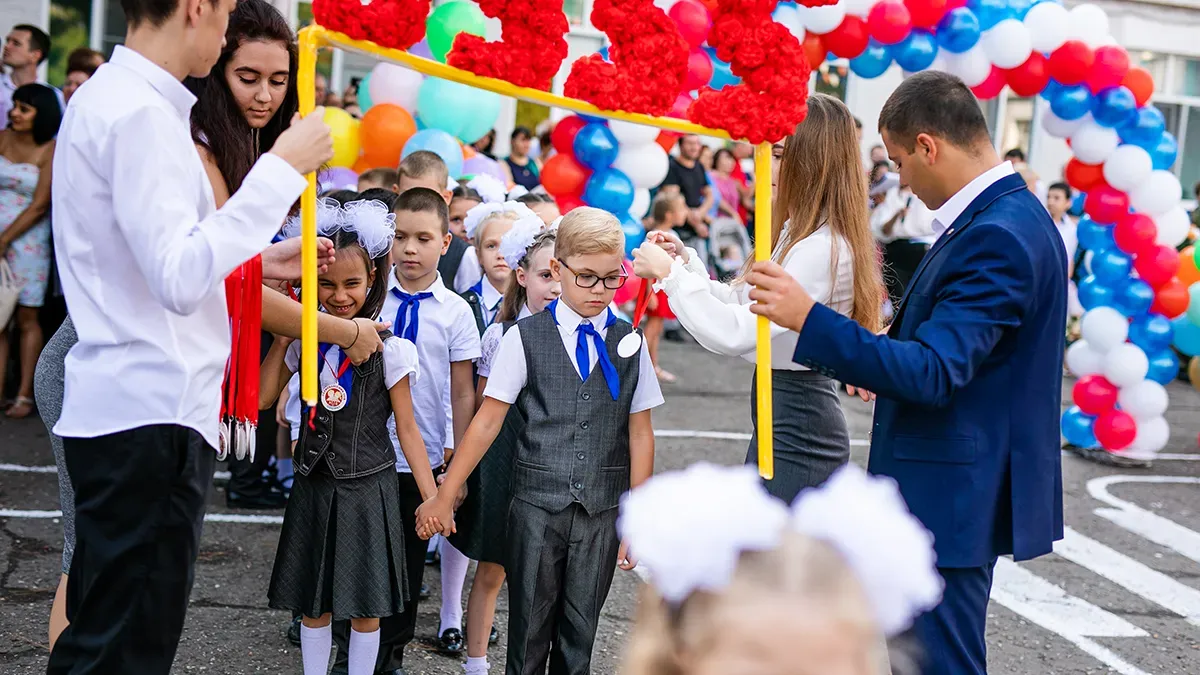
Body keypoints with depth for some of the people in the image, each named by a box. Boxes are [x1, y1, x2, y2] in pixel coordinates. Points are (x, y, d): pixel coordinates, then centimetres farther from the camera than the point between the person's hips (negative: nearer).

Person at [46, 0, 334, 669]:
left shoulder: (109, 98, 16)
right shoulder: (139, 113, -15)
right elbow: (180, 279, -23)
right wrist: (282, 168, -18)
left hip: (126, 408, 10)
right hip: (151, 417, -10)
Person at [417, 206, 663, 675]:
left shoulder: (630, 344, 4)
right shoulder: (525, 338, -2)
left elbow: (639, 434, 6)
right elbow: (488, 421, 0)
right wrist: (445, 496, -1)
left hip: (602, 512, 2)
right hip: (538, 504, -1)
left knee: (579, 636, 9)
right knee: (529, 633, 5)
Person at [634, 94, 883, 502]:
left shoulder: (824, 250, -21)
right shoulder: (794, 234, 11)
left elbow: (735, 334, -25)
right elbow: (744, 306, 16)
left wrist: (670, 273, -16)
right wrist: (685, 261, 6)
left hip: (798, 432, -10)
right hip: (780, 418, 10)